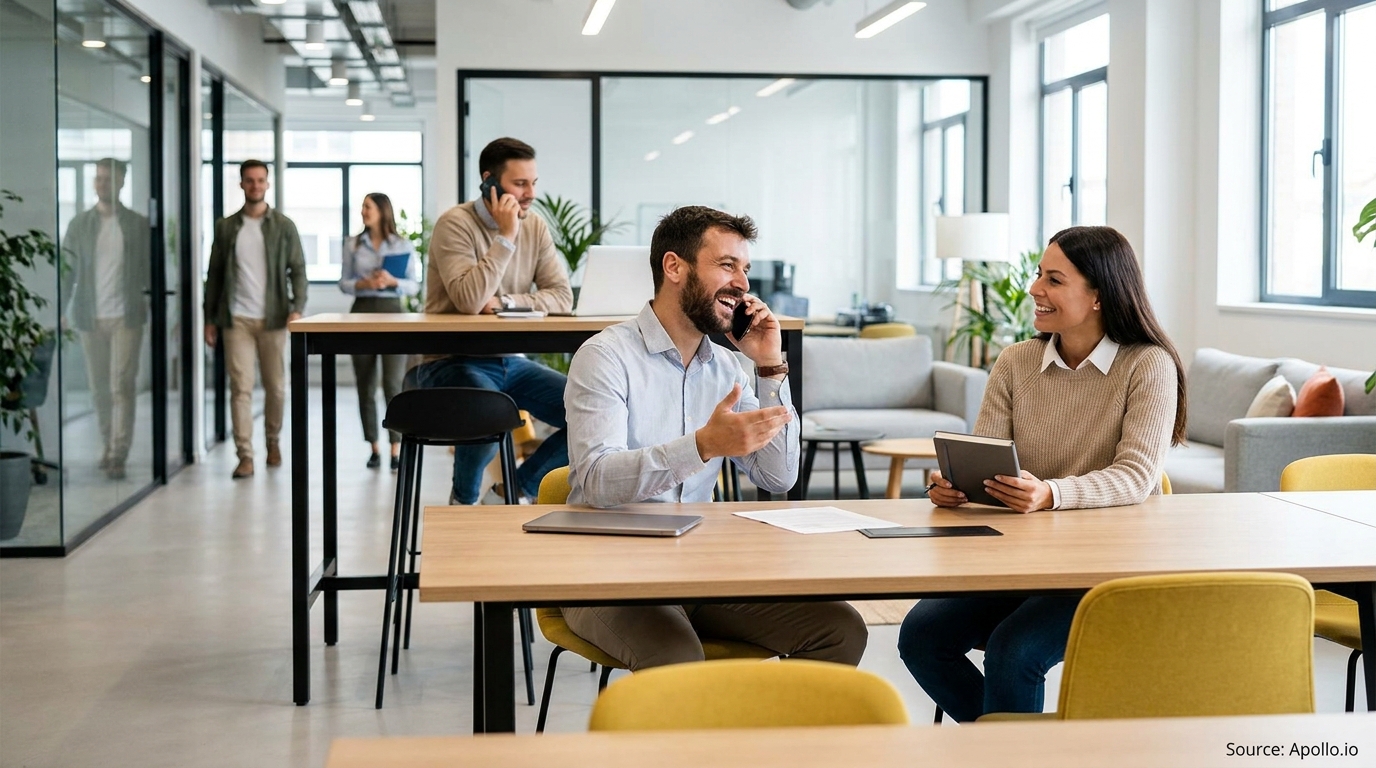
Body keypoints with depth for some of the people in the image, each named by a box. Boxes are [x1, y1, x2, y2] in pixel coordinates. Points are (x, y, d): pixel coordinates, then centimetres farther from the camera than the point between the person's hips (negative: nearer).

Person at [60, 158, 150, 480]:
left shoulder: (139, 224, 3)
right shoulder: (79, 224, 7)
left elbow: (150, 269, 4)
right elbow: (67, 271, 7)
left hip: (126, 316, -2)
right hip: (90, 317, 2)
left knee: (122, 386, -8)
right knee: (99, 389, 8)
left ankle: (118, 455, -8)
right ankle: (107, 447, 22)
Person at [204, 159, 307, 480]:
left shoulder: (284, 226, 6)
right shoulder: (226, 227, 8)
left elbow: (297, 269, 3)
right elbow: (215, 273, 11)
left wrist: (297, 308, -12)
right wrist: (210, 318, 6)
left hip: (273, 318, 0)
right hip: (237, 319, 0)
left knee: (275, 386, 6)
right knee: (241, 387, -6)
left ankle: (273, 439, 29)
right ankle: (245, 456, -6)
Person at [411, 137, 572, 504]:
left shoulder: (535, 227, 7)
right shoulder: (455, 224, -11)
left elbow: (562, 297, -2)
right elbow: (469, 300, -25)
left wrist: (505, 302, -17)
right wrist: (506, 237, -20)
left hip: (509, 361, 6)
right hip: (452, 361, -6)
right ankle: (464, 499, -4)